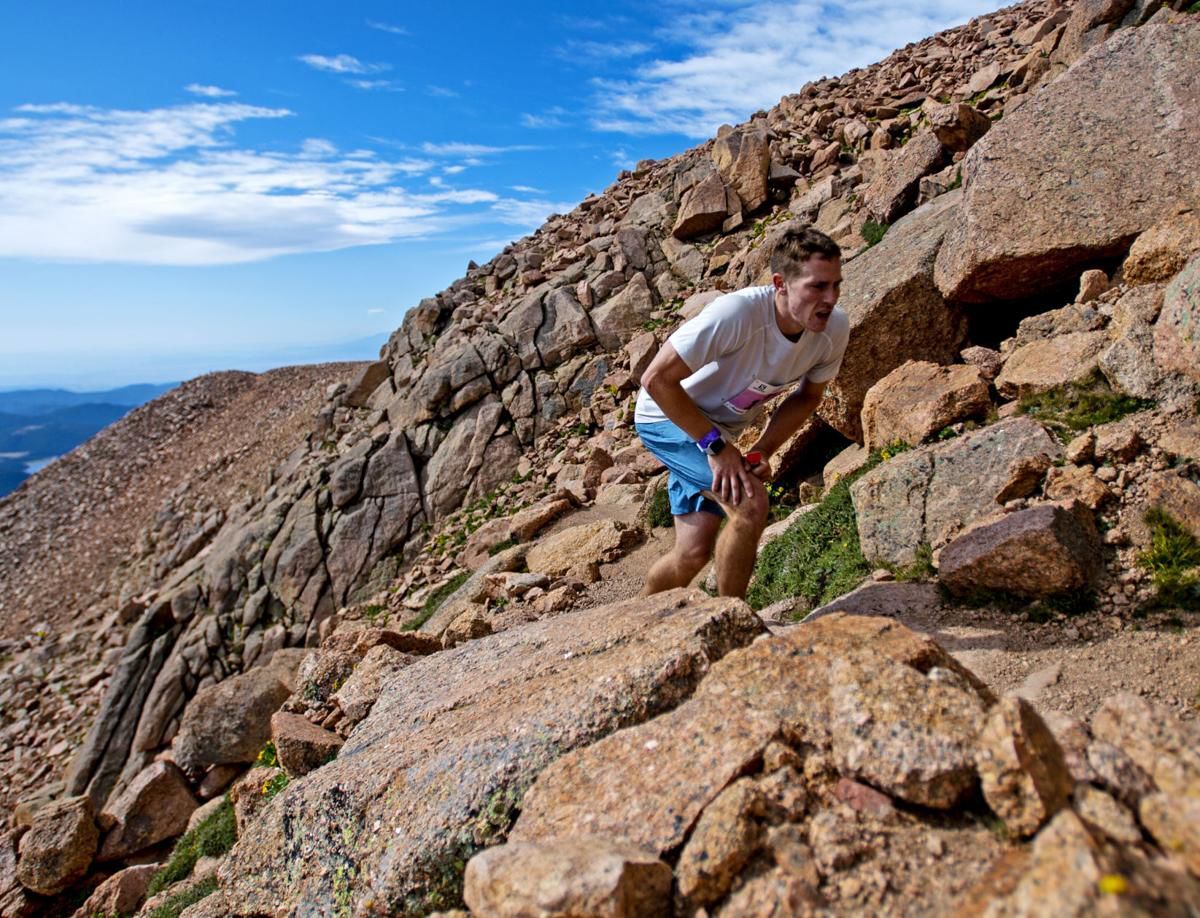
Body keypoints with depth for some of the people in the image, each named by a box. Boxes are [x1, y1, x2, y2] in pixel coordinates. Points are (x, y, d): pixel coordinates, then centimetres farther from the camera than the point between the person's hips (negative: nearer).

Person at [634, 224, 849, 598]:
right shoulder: (736, 313, -36)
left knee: (694, 553, 5)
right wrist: (715, 446, -29)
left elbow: (808, 396, 0)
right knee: (751, 504, -26)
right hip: (668, 416, -6)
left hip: (720, 429, 6)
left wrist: (763, 450, -14)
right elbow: (656, 379, -32)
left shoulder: (835, 329, -18)